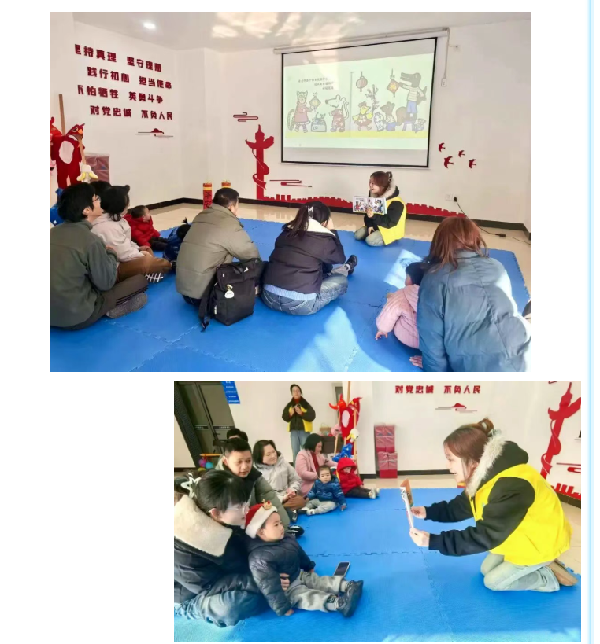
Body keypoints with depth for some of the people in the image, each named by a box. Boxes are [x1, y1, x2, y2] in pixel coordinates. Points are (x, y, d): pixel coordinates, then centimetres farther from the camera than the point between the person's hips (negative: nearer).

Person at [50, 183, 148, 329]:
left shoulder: (53, 232, 1)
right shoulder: (91, 240, -19)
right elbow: (106, 282, -10)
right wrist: (111, 254, 7)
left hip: (51, 313, 7)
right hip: (76, 317, -7)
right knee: (140, 280, 1)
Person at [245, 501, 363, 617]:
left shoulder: (286, 539, -3)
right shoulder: (260, 559, -32)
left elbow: (300, 553, 16)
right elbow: (269, 587, -29)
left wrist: (309, 566, 31)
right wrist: (283, 608, -25)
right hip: (287, 590, -9)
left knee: (321, 581, -5)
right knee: (308, 597, -25)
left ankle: (348, 586, -16)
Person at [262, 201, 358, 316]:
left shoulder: (287, 232, 10)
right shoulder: (323, 239, -5)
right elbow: (340, 258, 14)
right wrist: (332, 231, 23)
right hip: (301, 304, -6)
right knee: (341, 281, 18)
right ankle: (346, 269, 48)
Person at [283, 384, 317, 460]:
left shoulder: (306, 404, -4)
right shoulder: (289, 405, 7)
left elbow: (312, 416, -10)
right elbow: (284, 417, 6)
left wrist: (301, 413, -21)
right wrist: (290, 414, -14)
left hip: (304, 431, -3)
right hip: (294, 431, 3)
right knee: (295, 452, 9)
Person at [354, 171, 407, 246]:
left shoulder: (396, 203, -27)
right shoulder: (373, 195, -3)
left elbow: (390, 222, -30)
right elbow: (368, 213, 4)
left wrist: (374, 216, -41)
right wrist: (369, 225, -14)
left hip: (390, 230, -7)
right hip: (375, 225, 8)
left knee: (370, 240, -27)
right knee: (357, 235, -7)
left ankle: (387, 239, -3)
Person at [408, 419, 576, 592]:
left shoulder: (511, 486, -40)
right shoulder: (484, 475, -8)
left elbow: (485, 536, -37)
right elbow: (460, 508, 0)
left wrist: (433, 541, -38)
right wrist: (429, 512, -16)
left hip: (540, 542, -9)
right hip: (520, 537, 9)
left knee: (493, 581, 1)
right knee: (486, 569, 14)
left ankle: (551, 578, 12)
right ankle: (542, 566, 21)